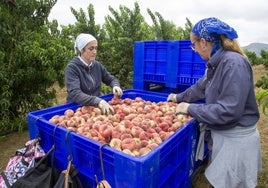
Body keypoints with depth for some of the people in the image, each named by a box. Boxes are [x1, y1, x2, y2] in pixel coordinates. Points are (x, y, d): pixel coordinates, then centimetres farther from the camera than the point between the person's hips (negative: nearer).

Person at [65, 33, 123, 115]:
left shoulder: (97, 65, 3)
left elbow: (111, 79, 14)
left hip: (96, 107, 4)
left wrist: (116, 86, -9)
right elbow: (75, 94, -24)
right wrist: (98, 101, -38)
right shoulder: (72, 67, -13)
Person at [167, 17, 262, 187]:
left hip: (235, 140, -8)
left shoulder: (234, 63, -25)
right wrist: (179, 98, 27)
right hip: (220, 134, 8)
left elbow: (228, 111, -27)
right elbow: (200, 87, 17)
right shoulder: (217, 63, 2)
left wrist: (190, 108, -19)